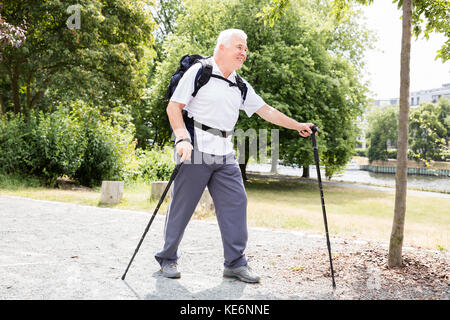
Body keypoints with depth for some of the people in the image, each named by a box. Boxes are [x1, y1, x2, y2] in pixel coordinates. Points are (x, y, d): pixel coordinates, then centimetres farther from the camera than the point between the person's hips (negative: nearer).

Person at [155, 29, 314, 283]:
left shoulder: (241, 85, 18)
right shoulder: (199, 72, -1)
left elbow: (266, 111, 20)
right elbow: (174, 107, -6)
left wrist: (298, 126, 16)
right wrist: (183, 139, -18)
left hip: (225, 154, 6)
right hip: (196, 149, -6)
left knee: (236, 202, 0)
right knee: (182, 206, -1)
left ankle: (235, 263, 8)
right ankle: (168, 258, 16)